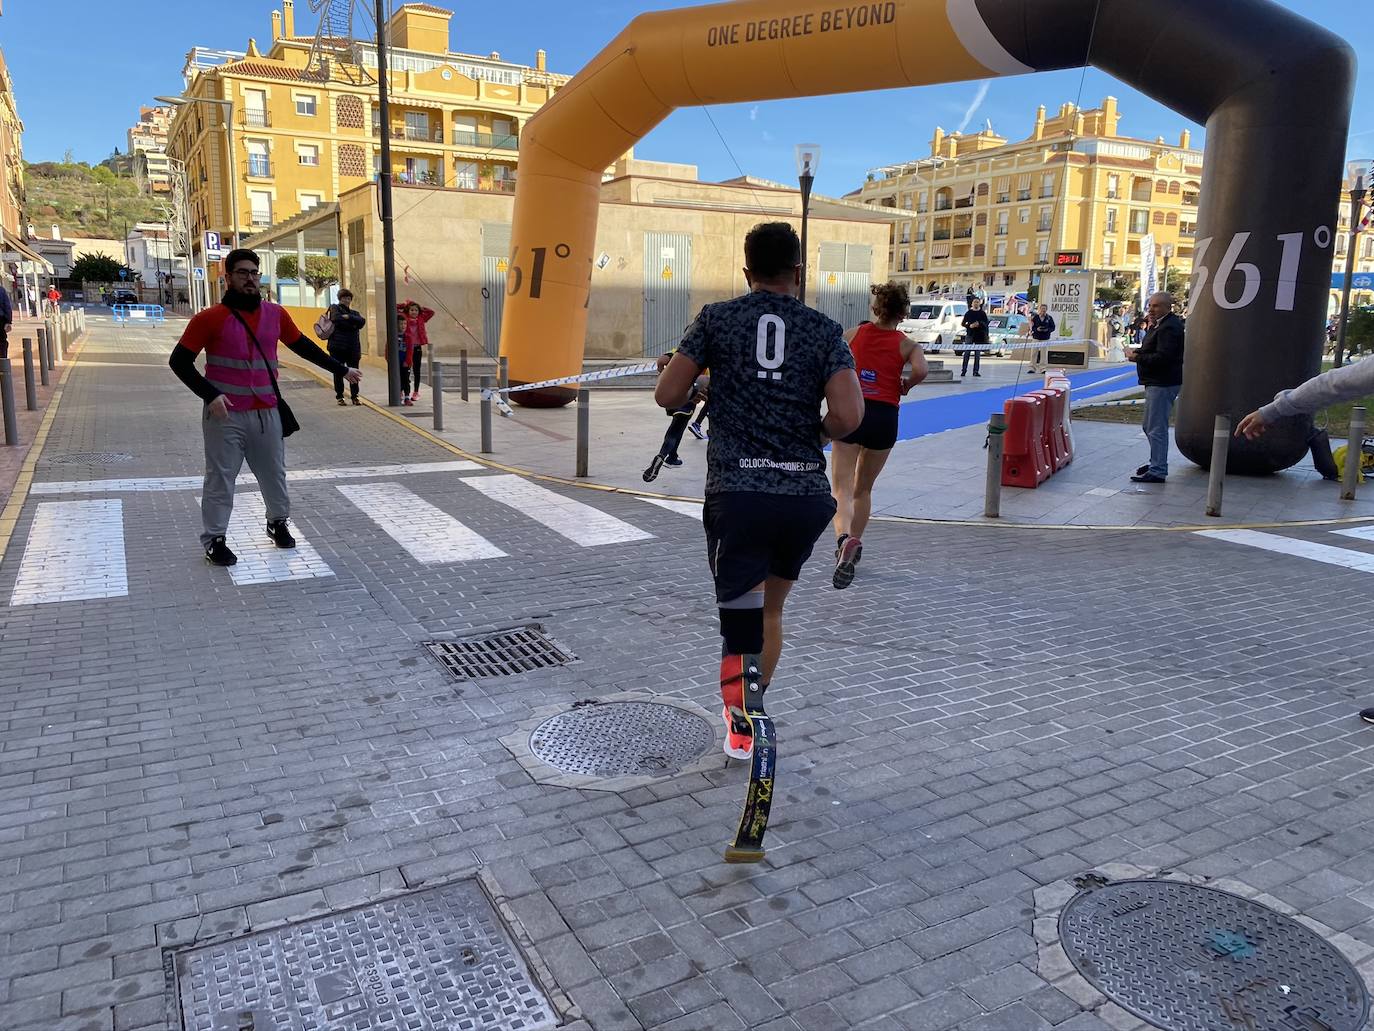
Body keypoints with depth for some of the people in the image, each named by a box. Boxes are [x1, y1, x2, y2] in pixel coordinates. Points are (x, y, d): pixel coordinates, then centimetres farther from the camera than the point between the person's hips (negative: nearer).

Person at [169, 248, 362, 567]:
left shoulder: (275, 314, 4)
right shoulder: (210, 319, -8)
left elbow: (302, 346, 17)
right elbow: (179, 361, -5)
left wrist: (341, 369, 19)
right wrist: (210, 394, -16)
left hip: (266, 412, 4)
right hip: (225, 414, -4)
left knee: (274, 472, 15)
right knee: (221, 478, 3)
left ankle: (278, 523, 35)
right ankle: (215, 540, 14)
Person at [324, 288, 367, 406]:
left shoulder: (355, 313, 18)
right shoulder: (335, 308, 8)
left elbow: (362, 321, -4)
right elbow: (337, 319, -12)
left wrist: (348, 317, -14)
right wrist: (353, 324, -8)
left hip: (353, 347, 3)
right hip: (337, 346, -3)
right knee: (338, 373, 2)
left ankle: (355, 396, 9)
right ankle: (339, 397, 10)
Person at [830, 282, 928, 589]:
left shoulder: (854, 334, 6)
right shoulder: (907, 344, 3)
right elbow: (921, 370, -15)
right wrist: (904, 386, 4)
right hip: (884, 417, 1)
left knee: (841, 488, -6)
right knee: (863, 489, 20)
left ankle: (844, 539, -33)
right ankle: (853, 545, 26)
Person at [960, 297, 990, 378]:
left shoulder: (982, 313, 6)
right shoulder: (968, 313, 6)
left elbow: (986, 324, 3)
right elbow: (963, 323, 5)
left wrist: (979, 324, -15)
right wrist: (970, 326, -13)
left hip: (980, 335, 0)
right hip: (970, 335, 0)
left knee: (977, 354, 2)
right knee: (967, 353, -4)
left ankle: (976, 371, 5)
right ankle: (963, 371, -2)